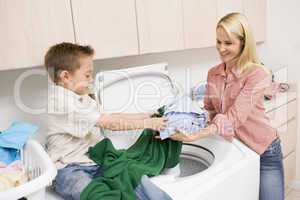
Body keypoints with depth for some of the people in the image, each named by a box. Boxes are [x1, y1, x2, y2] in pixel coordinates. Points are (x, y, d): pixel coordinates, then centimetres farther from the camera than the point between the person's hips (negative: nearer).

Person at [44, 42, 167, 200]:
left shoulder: (79, 97, 11)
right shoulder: (65, 104, -21)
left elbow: (108, 117, 12)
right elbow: (110, 124, -21)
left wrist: (144, 116, 7)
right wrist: (147, 123, -16)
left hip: (91, 160, 8)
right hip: (68, 169, -8)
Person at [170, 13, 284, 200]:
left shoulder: (258, 74, -21)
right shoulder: (213, 74, -3)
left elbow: (233, 117, -30)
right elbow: (209, 111, 6)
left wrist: (195, 136, -41)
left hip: (263, 150, -4)